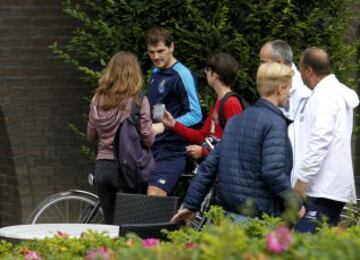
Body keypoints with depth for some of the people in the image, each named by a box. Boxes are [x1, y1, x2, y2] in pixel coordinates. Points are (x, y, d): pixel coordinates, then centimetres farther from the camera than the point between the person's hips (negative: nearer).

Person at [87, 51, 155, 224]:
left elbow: (91, 136, 12)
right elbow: (148, 139, -9)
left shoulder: (98, 100, 4)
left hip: (102, 167, 4)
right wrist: (157, 128, 11)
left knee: (110, 223, 11)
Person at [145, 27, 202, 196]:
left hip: (171, 151, -8)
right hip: (152, 148, 8)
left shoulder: (182, 75, -12)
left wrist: (164, 126, -27)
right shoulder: (156, 73, 15)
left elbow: (195, 115, -18)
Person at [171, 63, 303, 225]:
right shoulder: (275, 123, -10)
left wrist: (191, 205, 17)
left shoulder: (236, 120, 14)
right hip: (258, 217, -8)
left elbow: (209, 166, 13)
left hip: (227, 211, 8)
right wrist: (295, 203, -10)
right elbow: (273, 171, -22)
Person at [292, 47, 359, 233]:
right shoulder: (336, 92, 21)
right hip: (330, 189, 10)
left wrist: (302, 179, -18)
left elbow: (320, 140, -20)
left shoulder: (326, 95, -11)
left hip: (321, 190, -10)